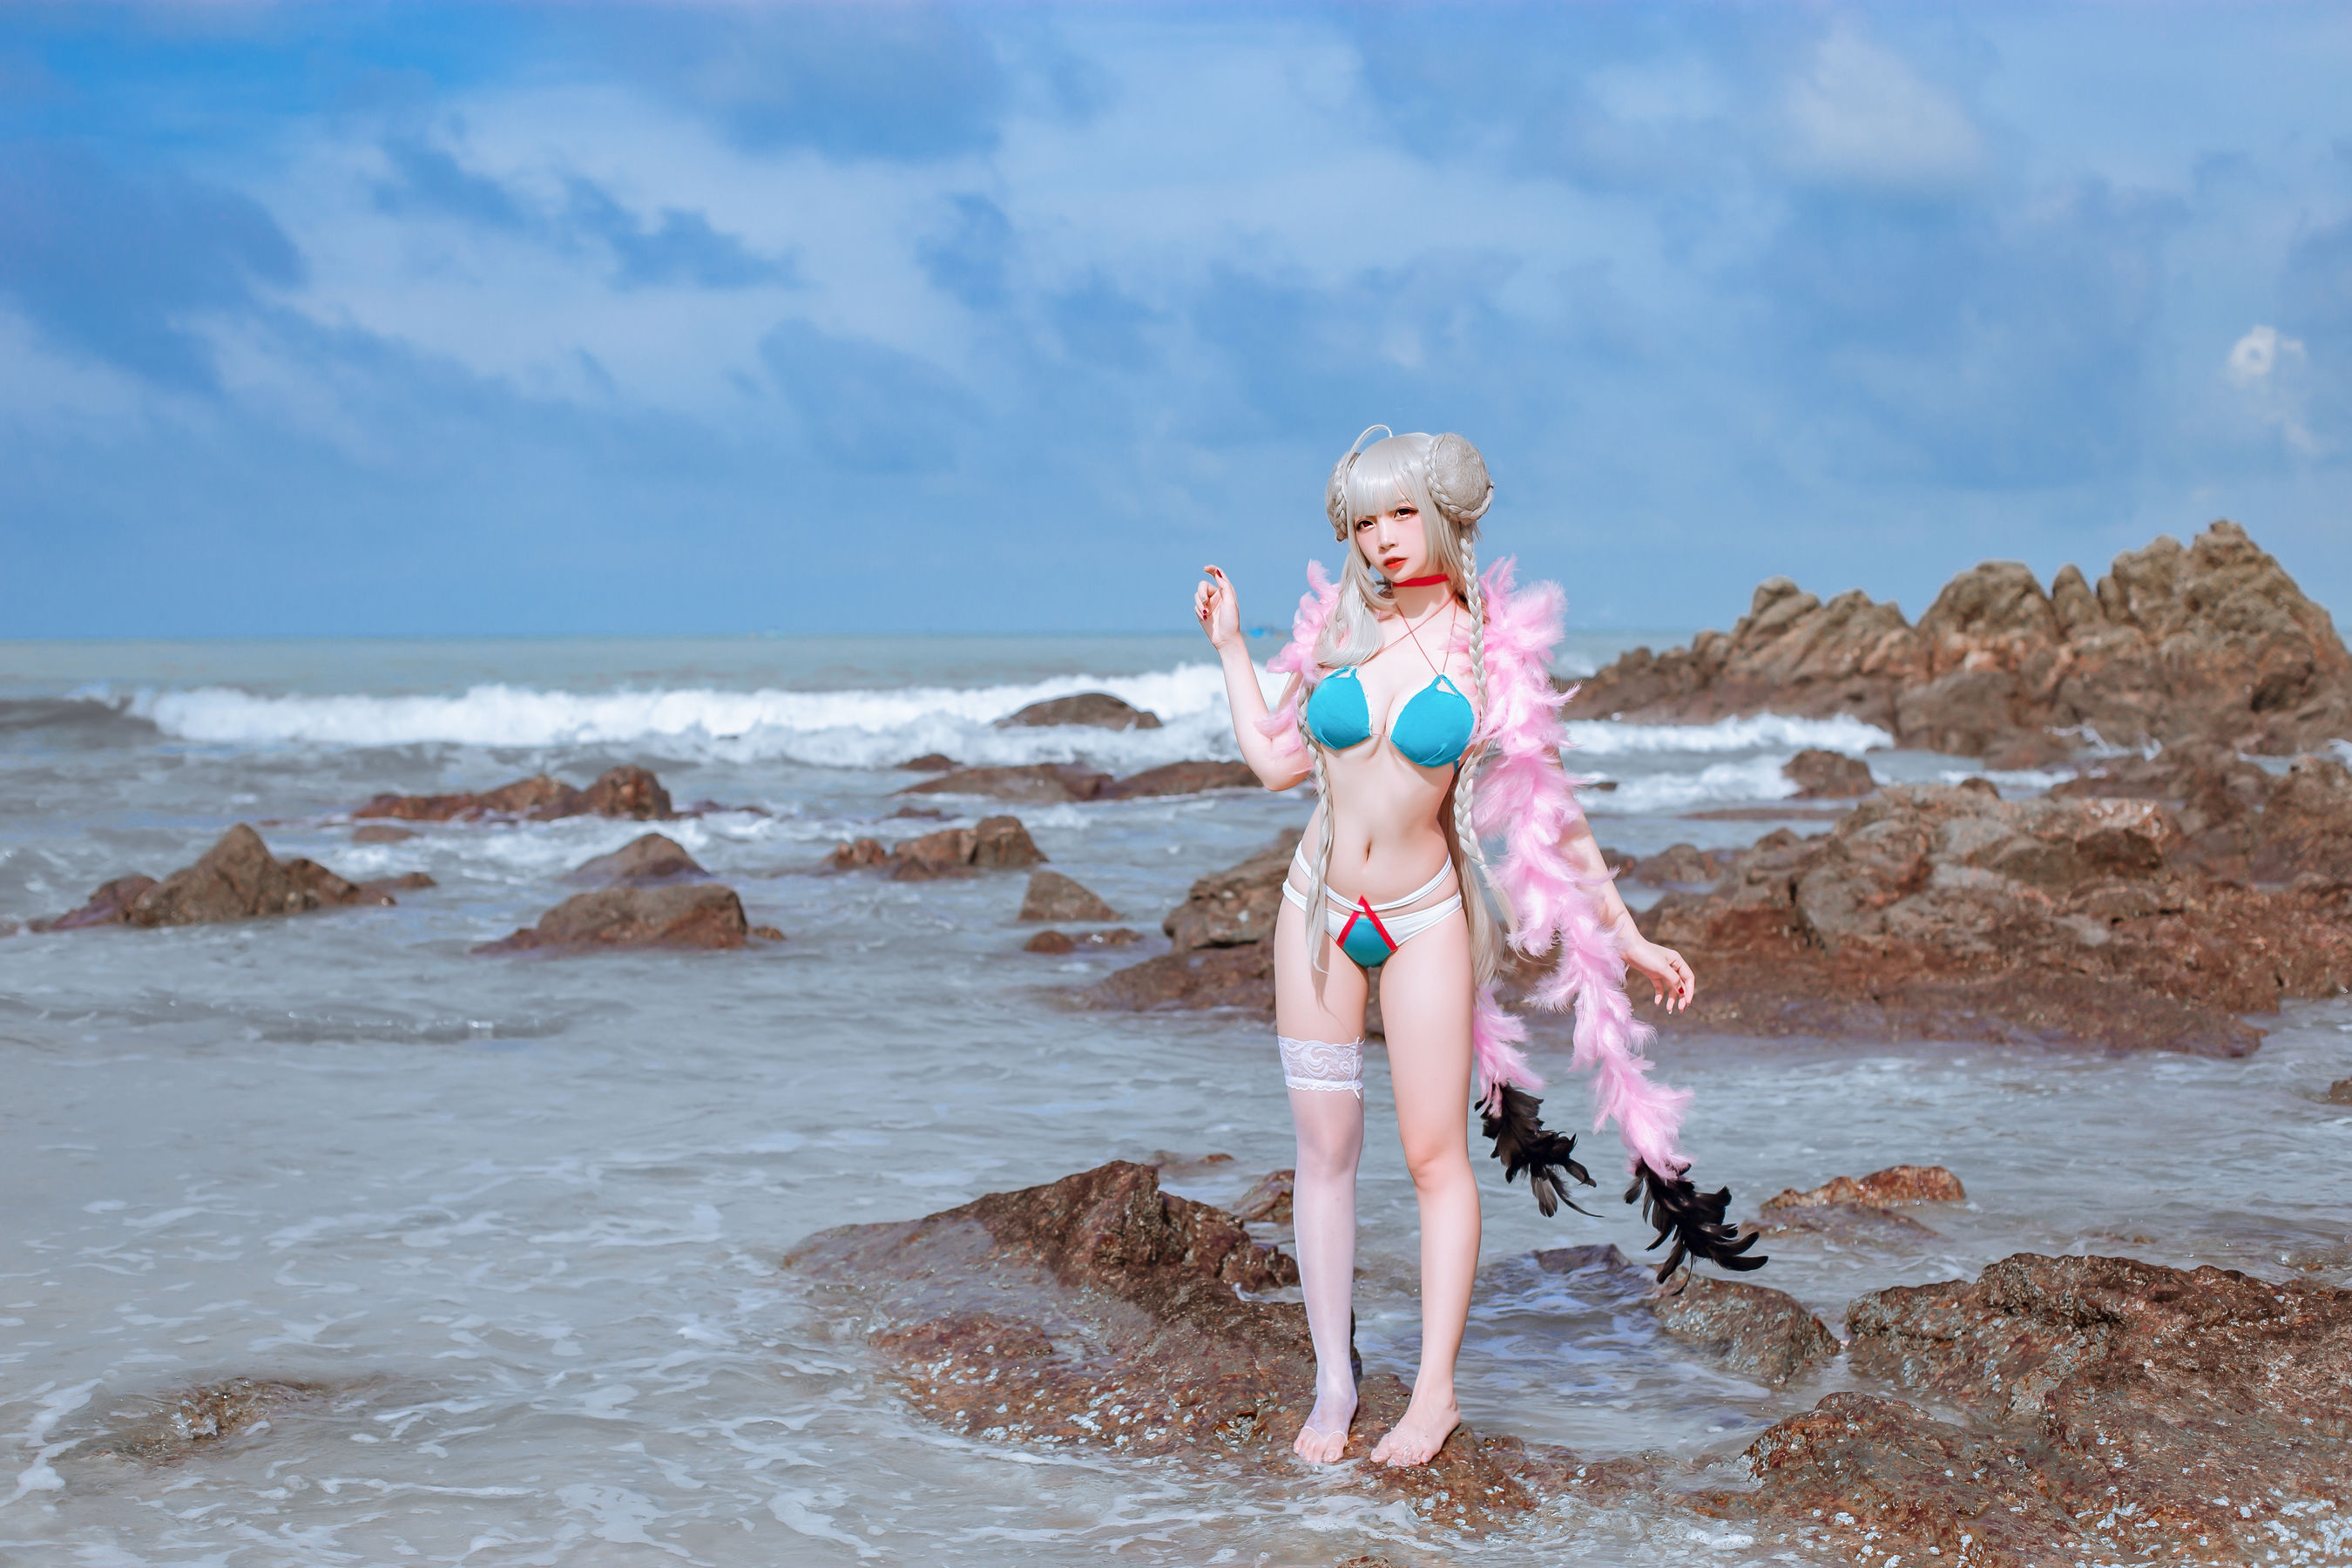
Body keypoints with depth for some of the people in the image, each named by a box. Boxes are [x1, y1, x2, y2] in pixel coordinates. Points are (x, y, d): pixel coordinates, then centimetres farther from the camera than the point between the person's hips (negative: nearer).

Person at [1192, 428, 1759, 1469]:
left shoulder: (1490, 646, -8)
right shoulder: (1336, 625, 0)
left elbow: (1551, 809, -1)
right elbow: (1276, 762, 8)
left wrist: (1627, 935, 0)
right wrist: (1229, 647, 10)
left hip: (1424, 918, -2)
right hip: (1318, 909, 3)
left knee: (1436, 1155, -3)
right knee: (1325, 1149, 5)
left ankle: (1435, 1392, 6)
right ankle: (1333, 1383, 13)